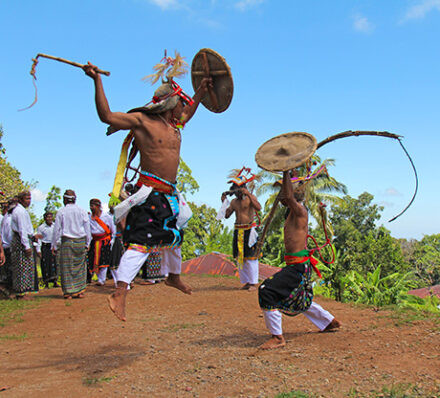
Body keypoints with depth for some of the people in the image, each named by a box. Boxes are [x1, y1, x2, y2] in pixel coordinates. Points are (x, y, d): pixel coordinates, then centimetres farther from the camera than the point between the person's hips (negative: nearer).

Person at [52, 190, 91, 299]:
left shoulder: (61, 212, -1)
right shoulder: (82, 211, 4)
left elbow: (57, 230, 1)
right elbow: (87, 229, 7)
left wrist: (54, 246, 7)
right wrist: (87, 244, 16)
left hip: (67, 242, -2)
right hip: (81, 241, 2)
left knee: (66, 267, 4)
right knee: (80, 266, 9)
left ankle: (69, 292, 6)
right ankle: (79, 291, 10)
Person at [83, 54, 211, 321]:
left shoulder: (175, 125, 16)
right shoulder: (141, 120, -8)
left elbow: (188, 112, 39)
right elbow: (107, 116, -16)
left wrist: (201, 92, 36)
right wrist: (97, 81, -18)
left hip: (168, 195, 9)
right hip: (150, 192, -9)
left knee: (174, 236, 24)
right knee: (141, 243, -19)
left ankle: (175, 277, 46)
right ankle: (120, 294, -19)